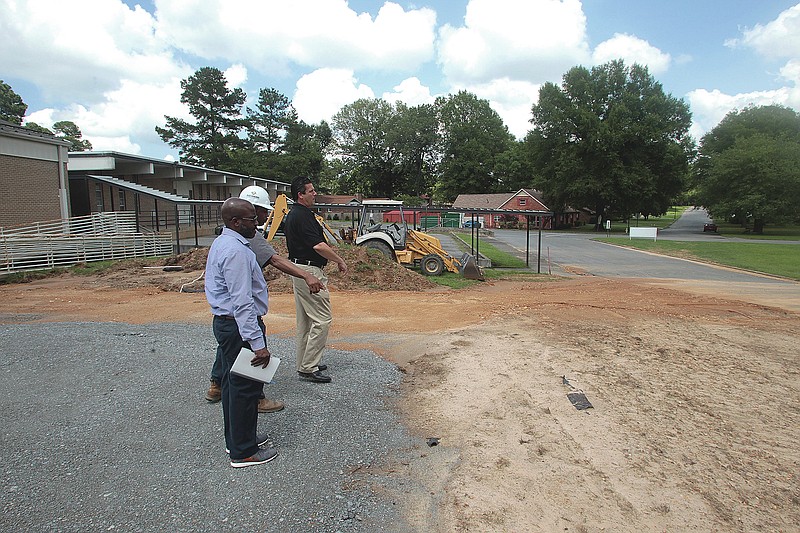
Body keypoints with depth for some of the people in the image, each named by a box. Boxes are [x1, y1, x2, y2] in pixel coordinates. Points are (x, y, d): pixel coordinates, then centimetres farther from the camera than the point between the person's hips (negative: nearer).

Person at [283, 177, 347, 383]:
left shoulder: (292, 215, 16)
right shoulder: (303, 216, -17)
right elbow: (318, 245, -24)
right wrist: (340, 261, -12)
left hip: (298, 269, 11)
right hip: (309, 271, -11)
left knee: (305, 320, 15)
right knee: (322, 318, -8)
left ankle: (304, 364, 23)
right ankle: (309, 368, -4)